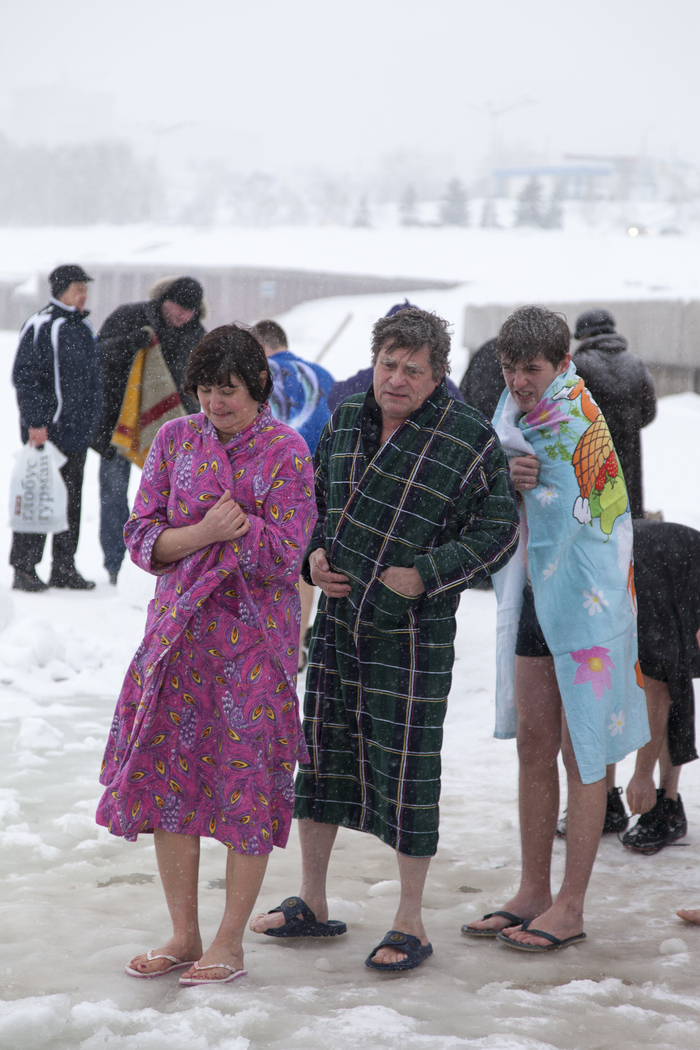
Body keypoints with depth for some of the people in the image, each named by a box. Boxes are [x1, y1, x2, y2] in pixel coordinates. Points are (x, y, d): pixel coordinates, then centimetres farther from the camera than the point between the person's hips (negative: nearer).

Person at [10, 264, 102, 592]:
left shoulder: (84, 328, 16)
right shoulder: (41, 326, -10)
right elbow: (24, 377, -13)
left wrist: (90, 421, 21)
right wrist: (35, 423, -18)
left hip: (76, 433, 8)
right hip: (46, 430, -8)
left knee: (71, 500, 9)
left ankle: (64, 568, 16)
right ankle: (24, 569, -1)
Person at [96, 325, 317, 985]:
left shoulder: (285, 452, -5)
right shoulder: (174, 440, 6)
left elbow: (284, 554, -12)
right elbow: (142, 539, 2)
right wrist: (205, 532, -15)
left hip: (254, 636, -4)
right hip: (177, 630, 4)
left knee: (246, 782, 0)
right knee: (167, 776, 4)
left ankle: (229, 942, 10)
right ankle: (183, 936, 16)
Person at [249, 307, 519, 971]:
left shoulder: (469, 441, -11)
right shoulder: (344, 423, 7)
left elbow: (498, 531, -8)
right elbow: (315, 499, 20)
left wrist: (425, 576, -16)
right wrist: (312, 554, 1)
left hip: (413, 632, -6)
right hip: (337, 619, 6)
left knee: (407, 767, -1)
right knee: (321, 754, 13)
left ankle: (410, 924, 12)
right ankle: (312, 905, 28)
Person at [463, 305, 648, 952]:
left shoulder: (577, 421, -17)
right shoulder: (516, 412, 7)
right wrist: (507, 478, -13)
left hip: (585, 596, -8)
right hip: (534, 595, 8)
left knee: (581, 753, -1)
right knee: (534, 746, 12)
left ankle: (571, 907, 6)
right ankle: (534, 894, 21)